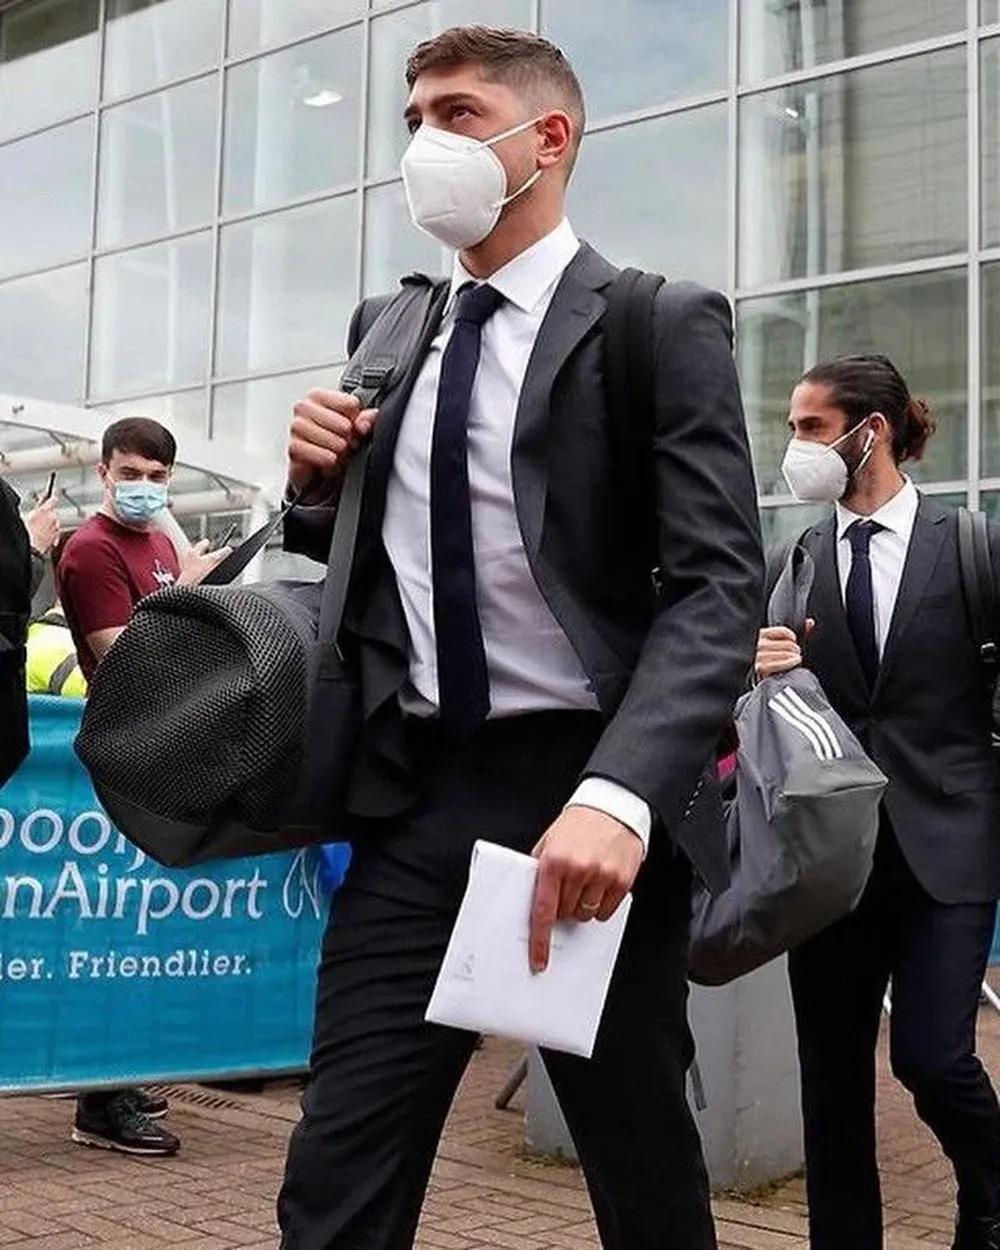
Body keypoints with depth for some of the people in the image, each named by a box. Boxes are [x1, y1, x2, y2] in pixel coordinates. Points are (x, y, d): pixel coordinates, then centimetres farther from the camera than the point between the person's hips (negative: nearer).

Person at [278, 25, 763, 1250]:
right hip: (412, 796, 4)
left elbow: (718, 588, -13)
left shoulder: (661, 325, -3)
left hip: (585, 797, -4)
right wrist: (317, 481, 0)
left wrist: (616, 795, -27)